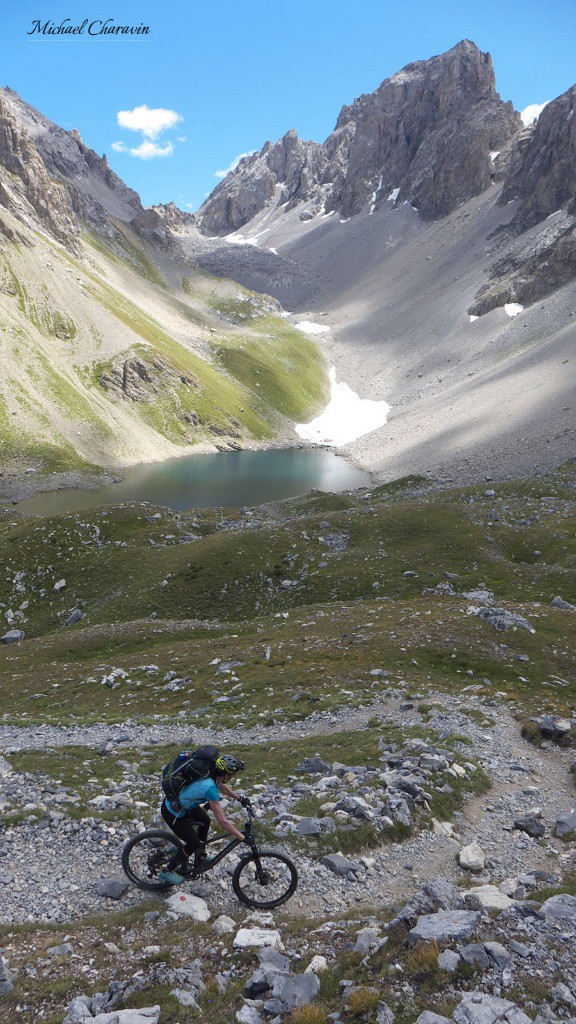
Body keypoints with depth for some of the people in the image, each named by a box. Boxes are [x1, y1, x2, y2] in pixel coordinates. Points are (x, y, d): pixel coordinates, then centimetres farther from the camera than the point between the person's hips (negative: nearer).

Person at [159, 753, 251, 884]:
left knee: (205, 821, 19)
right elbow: (223, 821, -30)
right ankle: (167, 872, 19)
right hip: (172, 813, -8)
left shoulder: (210, 773, -9)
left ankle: (200, 858, 33)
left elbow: (222, 786, 17)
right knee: (194, 844, 3)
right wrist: (243, 837, -22)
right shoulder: (210, 788, -33)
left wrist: (240, 798, 23)